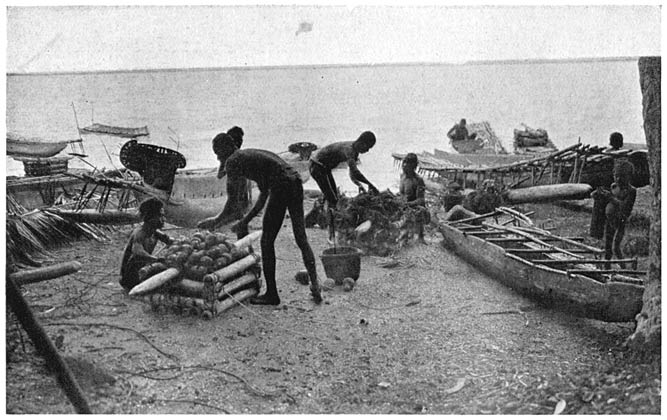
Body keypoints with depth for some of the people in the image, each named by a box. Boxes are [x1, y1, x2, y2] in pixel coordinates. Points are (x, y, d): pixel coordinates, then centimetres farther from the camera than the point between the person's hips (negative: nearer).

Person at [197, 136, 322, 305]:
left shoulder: (233, 161, 5)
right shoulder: (252, 155, 31)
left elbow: (233, 201, 1)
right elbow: (264, 195, 29)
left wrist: (216, 221, 15)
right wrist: (245, 221, 31)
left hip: (281, 187, -8)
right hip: (296, 182, 9)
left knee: (267, 241, 3)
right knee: (301, 239, 13)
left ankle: (271, 294, 9)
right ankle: (315, 285, 10)